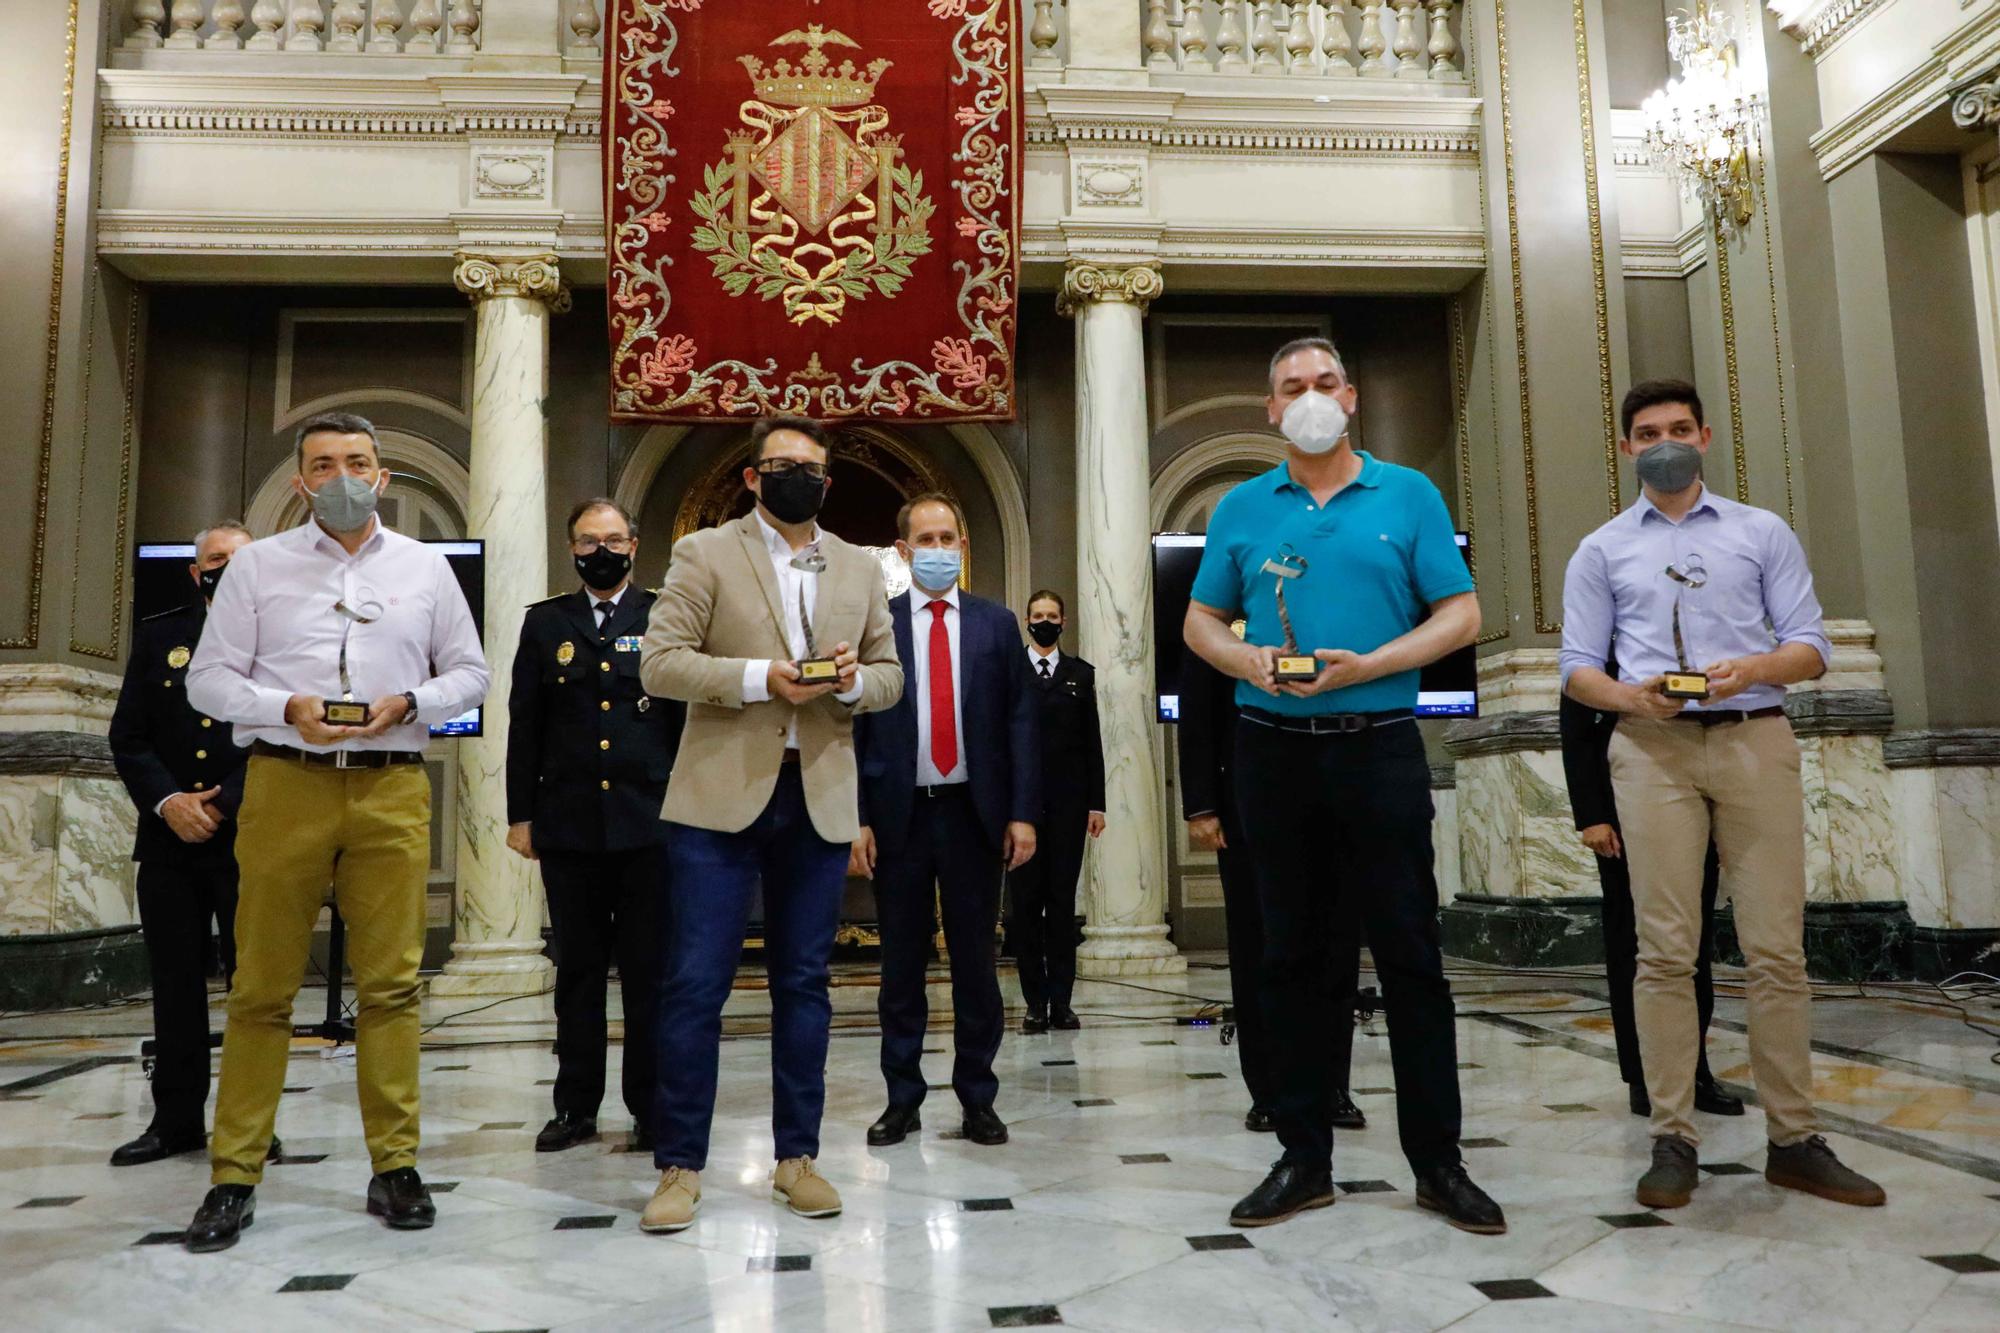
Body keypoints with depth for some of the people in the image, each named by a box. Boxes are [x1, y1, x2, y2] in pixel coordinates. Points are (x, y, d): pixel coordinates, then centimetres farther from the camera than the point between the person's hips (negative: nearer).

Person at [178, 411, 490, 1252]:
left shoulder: (425, 568, 12)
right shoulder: (258, 565, 10)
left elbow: (469, 672, 13)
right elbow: (210, 679, 6)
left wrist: (408, 703, -7)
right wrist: (288, 708, -12)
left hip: (392, 787, 1)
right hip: (284, 783, 0)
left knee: (391, 983, 1)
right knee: (262, 984, 2)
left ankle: (394, 1166, 10)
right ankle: (234, 1175, 12)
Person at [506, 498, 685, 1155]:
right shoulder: (544, 622, 11)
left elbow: (688, 716, 4)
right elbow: (524, 725, 9)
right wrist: (521, 814, 4)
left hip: (648, 823, -2)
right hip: (568, 825, 2)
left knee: (649, 970, 3)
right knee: (578, 969, 10)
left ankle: (651, 1107, 14)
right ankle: (576, 1106, 20)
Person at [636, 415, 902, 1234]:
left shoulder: (860, 570, 15)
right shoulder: (705, 554, 3)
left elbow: (889, 674, 16)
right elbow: (659, 663, -5)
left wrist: (854, 680, -7)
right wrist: (758, 678, -17)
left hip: (819, 801, 4)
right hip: (721, 797, -3)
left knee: (804, 983, 9)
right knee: (695, 983, -2)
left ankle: (797, 1157, 21)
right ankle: (679, 1166, 11)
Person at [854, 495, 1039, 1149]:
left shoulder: (996, 623, 6)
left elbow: (1021, 720, 4)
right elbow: (853, 726, 1)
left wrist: (1023, 813, -4)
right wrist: (856, 819, -6)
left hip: (975, 814, 1)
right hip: (898, 815, 0)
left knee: (975, 960, 8)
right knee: (901, 963, 9)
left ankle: (978, 1097, 20)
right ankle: (902, 1097, 21)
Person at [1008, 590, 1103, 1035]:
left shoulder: (1081, 673, 10)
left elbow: (1092, 742, 8)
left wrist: (1096, 802, 2)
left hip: (1068, 803, 1)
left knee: (1063, 902, 4)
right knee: (1024, 905, 2)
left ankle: (1061, 1002, 10)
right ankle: (1035, 1003, 8)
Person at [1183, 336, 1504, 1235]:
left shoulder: (1408, 495, 6)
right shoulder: (1241, 509, 10)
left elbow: (1460, 615, 1)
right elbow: (1201, 622, 13)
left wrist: (1365, 665, -14)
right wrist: (1247, 659, -9)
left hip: (1379, 746, -2)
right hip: (1273, 748, 2)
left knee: (1409, 952, 1)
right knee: (1290, 955, 7)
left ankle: (1437, 1161, 14)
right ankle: (1304, 1158, 19)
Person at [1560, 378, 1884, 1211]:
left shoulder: (1764, 533, 14)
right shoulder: (1601, 551, 13)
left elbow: (1811, 646, 7)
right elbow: (1577, 667, 8)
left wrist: (1757, 667, -14)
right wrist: (1629, 695, -13)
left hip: (1756, 741, 1)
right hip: (1655, 748, -1)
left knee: (1776, 947, 0)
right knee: (1665, 948, -4)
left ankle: (1794, 1140, 10)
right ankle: (1673, 1140, 1)